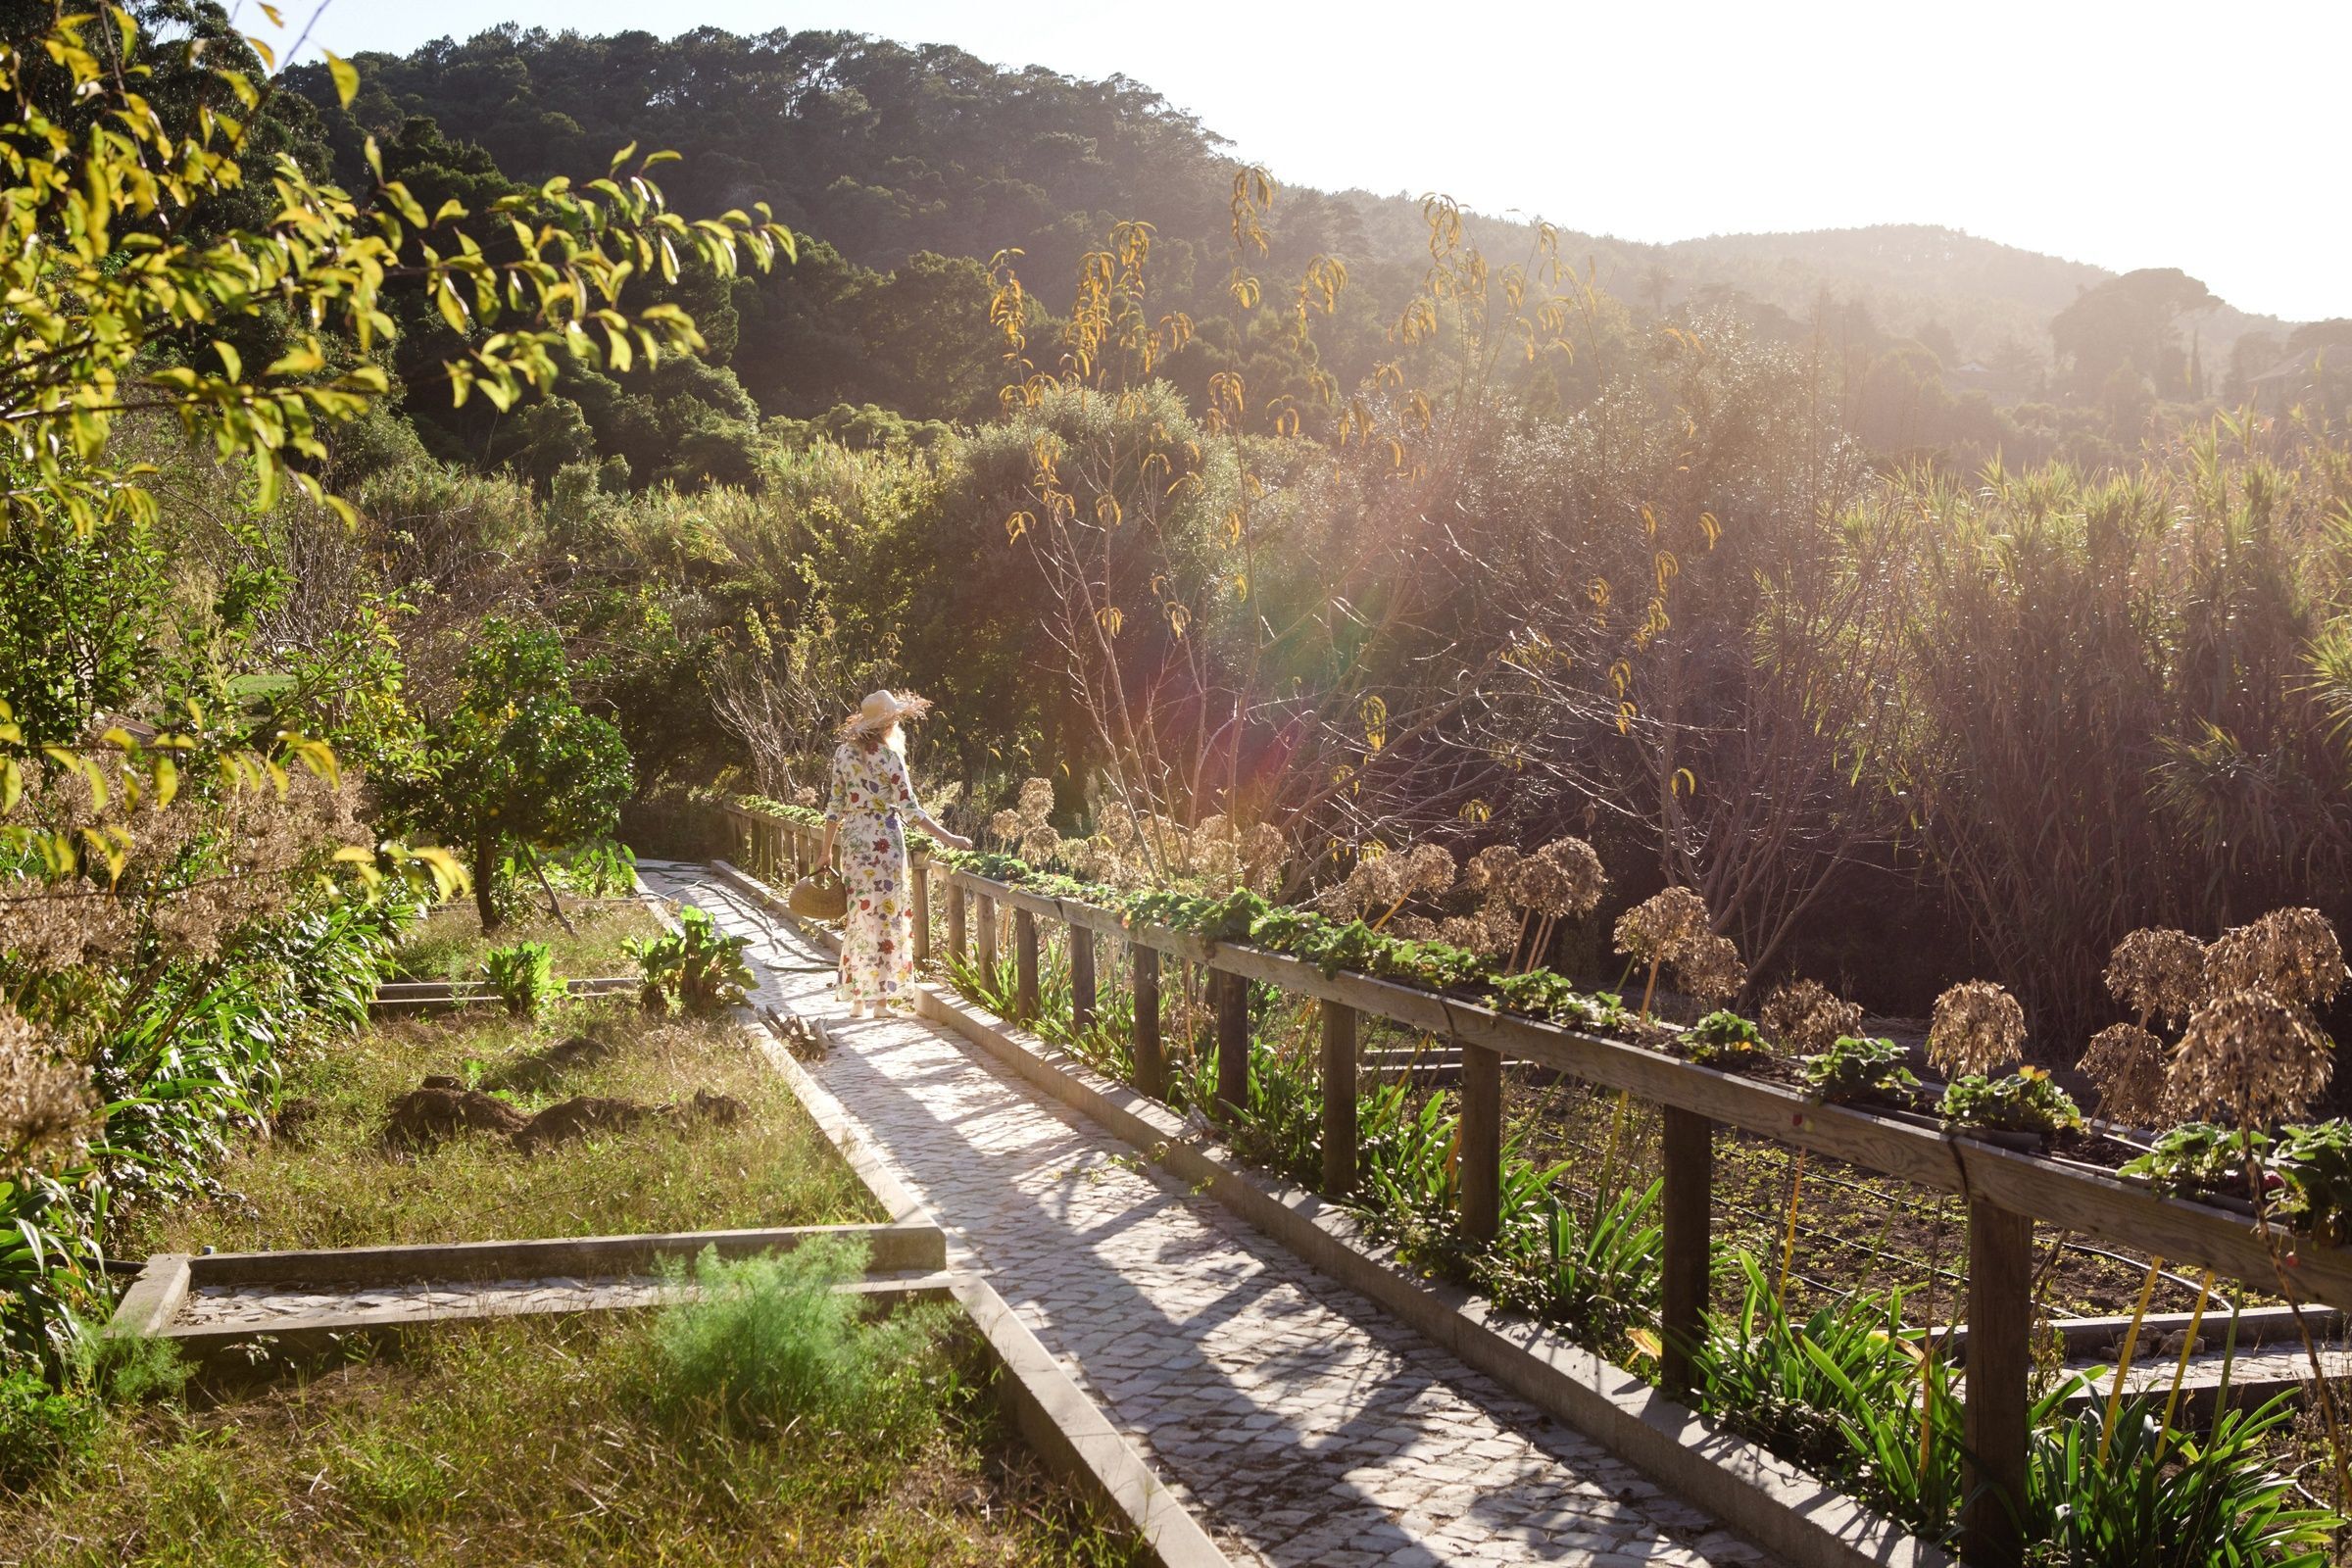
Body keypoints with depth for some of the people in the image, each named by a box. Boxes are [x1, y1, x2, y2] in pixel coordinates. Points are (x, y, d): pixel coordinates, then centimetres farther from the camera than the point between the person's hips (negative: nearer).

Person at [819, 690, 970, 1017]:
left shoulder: (843, 752, 4)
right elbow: (909, 807, -12)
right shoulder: (888, 756, -10)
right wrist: (948, 838, -9)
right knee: (885, 916, 2)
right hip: (884, 839, -5)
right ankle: (881, 998, 4)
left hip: (852, 838, 5)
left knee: (858, 915, 11)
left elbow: (835, 805, 5)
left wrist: (827, 850, 12)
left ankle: (857, 998, 13)